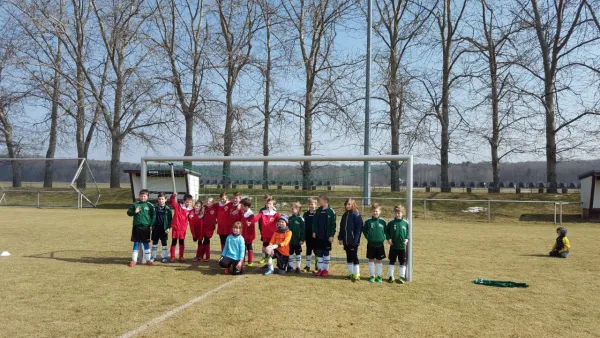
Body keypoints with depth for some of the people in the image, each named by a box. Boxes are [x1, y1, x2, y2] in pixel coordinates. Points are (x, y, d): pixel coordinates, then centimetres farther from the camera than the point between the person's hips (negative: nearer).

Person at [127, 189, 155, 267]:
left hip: (146, 227, -1)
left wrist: (151, 224, -3)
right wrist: (135, 212, -15)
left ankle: (148, 260, 16)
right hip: (136, 227, 1)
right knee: (136, 243, 6)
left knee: (146, 243, 7)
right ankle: (134, 260, 13)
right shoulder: (135, 204, 1)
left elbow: (153, 215, 3)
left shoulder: (150, 205, -1)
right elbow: (128, 212, 3)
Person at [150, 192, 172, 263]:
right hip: (156, 228, 2)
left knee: (164, 243, 6)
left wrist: (168, 228, -10)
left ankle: (164, 256, 15)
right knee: (154, 242, 10)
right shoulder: (154, 208, 1)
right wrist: (151, 226, 0)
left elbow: (170, 219, -2)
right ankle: (153, 256, 21)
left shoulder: (167, 209, -3)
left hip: (164, 228, -2)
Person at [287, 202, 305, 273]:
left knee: (298, 254, 7)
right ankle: (290, 266, 23)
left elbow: (303, 230, -10)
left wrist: (302, 240, -14)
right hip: (290, 240, 5)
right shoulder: (290, 219, 5)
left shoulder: (300, 219, -9)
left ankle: (298, 267, 15)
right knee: (290, 254, 12)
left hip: (297, 241, -5)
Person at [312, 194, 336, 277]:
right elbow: (314, 222, 10)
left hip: (327, 236, -4)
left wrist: (331, 235, -13)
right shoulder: (318, 211, 7)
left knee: (326, 253, 5)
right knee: (319, 253, 7)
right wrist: (314, 231, 0)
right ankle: (320, 269, 16)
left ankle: (326, 269, 15)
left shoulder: (331, 212, -8)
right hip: (318, 236, 4)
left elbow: (333, 224, -10)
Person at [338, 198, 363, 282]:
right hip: (346, 241, 7)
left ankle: (357, 275, 3)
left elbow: (358, 229, -13)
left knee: (354, 257, -4)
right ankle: (351, 273, 22)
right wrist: (340, 238, 8)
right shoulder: (344, 215, 12)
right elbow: (341, 227, 15)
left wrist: (355, 240, -18)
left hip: (353, 241, -7)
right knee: (348, 257, 12)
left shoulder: (356, 215, -9)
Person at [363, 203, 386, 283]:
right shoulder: (368, 221, -5)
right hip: (371, 244, 0)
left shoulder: (382, 221, -3)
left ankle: (379, 276, 19)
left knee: (379, 260, 9)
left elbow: (386, 231, 8)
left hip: (380, 244, 0)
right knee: (371, 260, 7)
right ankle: (372, 276, 17)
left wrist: (383, 237, -4)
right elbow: (364, 230, 6)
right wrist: (367, 237, -4)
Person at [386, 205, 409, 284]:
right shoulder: (391, 223, -4)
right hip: (393, 246, 0)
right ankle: (390, 276, 19)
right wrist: (388, 238, -10)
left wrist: (407, 239, -9)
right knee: (392, 261, 9)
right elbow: (387, 231, 3)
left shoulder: (405, 223, -3)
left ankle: (402, 276, 18)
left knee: (403, 262, 8)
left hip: (402, 246, 0)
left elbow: (408, 232, 6)